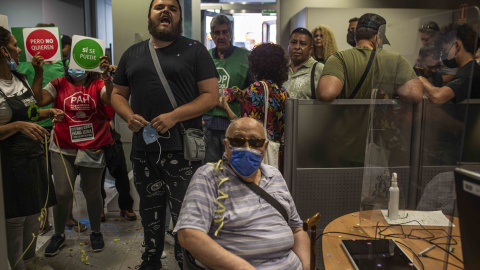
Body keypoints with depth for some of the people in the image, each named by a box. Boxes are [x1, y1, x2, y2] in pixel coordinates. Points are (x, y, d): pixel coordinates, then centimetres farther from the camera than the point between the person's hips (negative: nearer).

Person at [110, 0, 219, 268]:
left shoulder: (194, 50, -1)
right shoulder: (132, 54, 13)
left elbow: (211, 96, -7)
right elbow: (118, 94, 17)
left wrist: (174, 116, -19)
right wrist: (129, 116, -5)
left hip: (182, 149, -4)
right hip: (143, 148, 5)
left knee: (184, 213, 2)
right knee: (150, 210, 20)